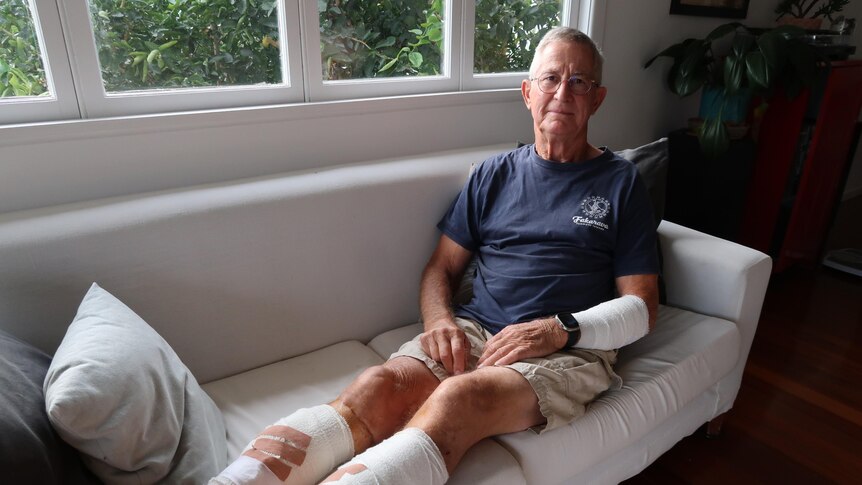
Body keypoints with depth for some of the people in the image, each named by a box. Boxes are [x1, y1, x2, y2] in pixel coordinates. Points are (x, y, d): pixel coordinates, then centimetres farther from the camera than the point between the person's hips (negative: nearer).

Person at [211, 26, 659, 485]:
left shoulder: (621, 183, 9)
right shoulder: (494, 173, 16)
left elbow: (642, 307, 4)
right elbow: (441, 268, 14)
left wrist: (561, 329, -13)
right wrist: (440, 321, -7)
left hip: (571, 349, -2)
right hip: (473, 330, 3)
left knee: (459, 397, -35)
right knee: (378, 387, -28)